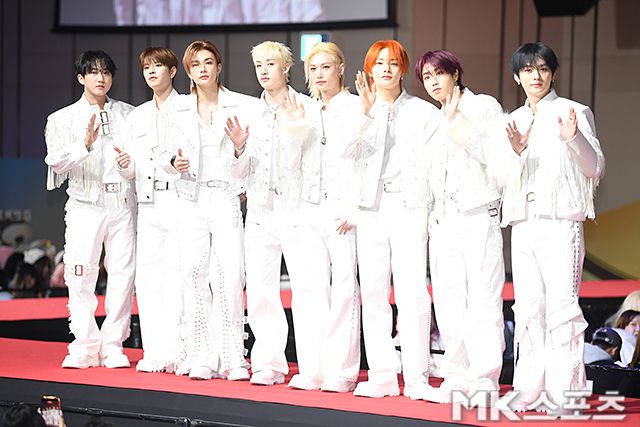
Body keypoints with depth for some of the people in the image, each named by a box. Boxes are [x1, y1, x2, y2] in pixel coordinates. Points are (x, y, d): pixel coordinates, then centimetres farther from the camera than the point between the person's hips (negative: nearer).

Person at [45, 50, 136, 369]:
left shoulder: (127, 114, 14)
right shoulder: (63, 119, 7)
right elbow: (56, 161, -5)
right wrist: (84, 145, -21)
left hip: (123, 202, 2)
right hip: (85, 205, -2)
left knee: (122, 273, -2)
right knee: (81, 275, -7)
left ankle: (113, 345, 6)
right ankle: (86, 345, 1)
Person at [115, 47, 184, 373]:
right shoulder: (136, 116, 19)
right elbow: (132, 171, 19)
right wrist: (125, 164, -3)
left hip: (178, 198, -6)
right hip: (147, 201, 6)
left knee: (177, 273, -9)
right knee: (146, 274, 1)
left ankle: (175, 352, -7)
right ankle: (154, 352, 4)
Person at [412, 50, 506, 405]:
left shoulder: (484, 106, 3)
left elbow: (494, 156, -11)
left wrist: (456, 121, -10)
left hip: (478, 218, -6)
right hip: (443, 222, 6)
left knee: (483, 302, -9)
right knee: (449, 305, 4)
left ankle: (483, 382, -9)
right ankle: (456, 379, 8)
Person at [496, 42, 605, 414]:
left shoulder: (574, 112, 3)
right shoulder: (513, 121, 16)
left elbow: (595, 168, -2)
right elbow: (507, 179, 13)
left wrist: (574, 139, -20)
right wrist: (517, 151, -7)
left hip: (560, 220, -5)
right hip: (523, 221, 5)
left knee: (561, 305, -12)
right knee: (529, 306, 4)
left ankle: (565, 391, -10)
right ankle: (529, 388, 9)